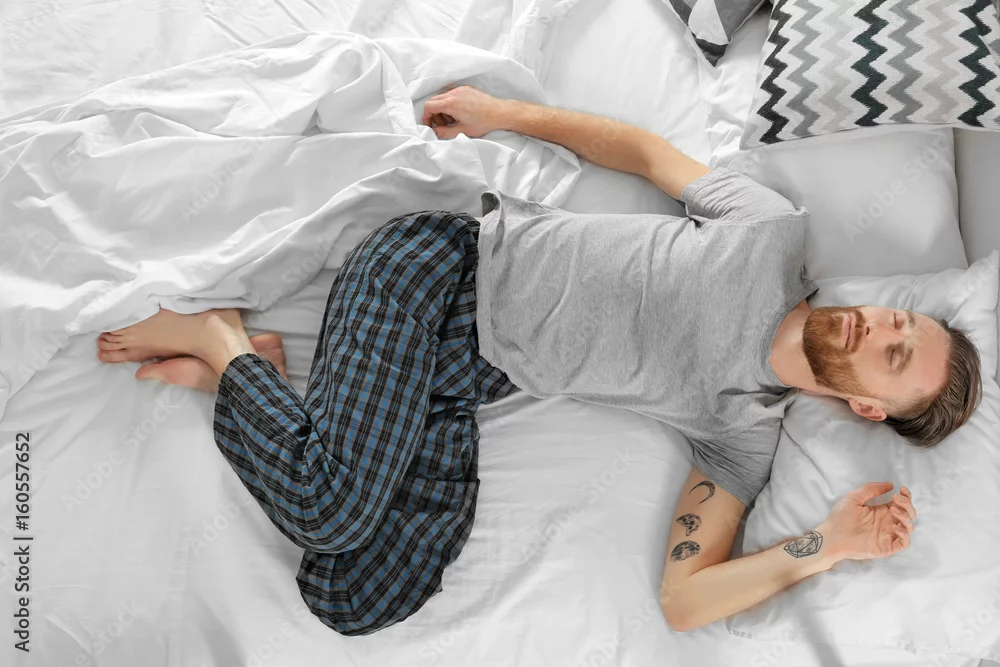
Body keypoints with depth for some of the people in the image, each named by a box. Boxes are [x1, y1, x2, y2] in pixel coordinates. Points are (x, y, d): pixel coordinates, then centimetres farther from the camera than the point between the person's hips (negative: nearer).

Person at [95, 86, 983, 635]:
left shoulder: (747, 437, 1)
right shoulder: (778, 231, -3)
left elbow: (684, 599, -1)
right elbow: (648, 150, 9)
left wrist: (824, 547, -14)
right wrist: (509, 114, 7)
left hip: (468, 385, 3)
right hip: (440, 266, -2)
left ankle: (248, 367, 1)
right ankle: (226, 345, 4)